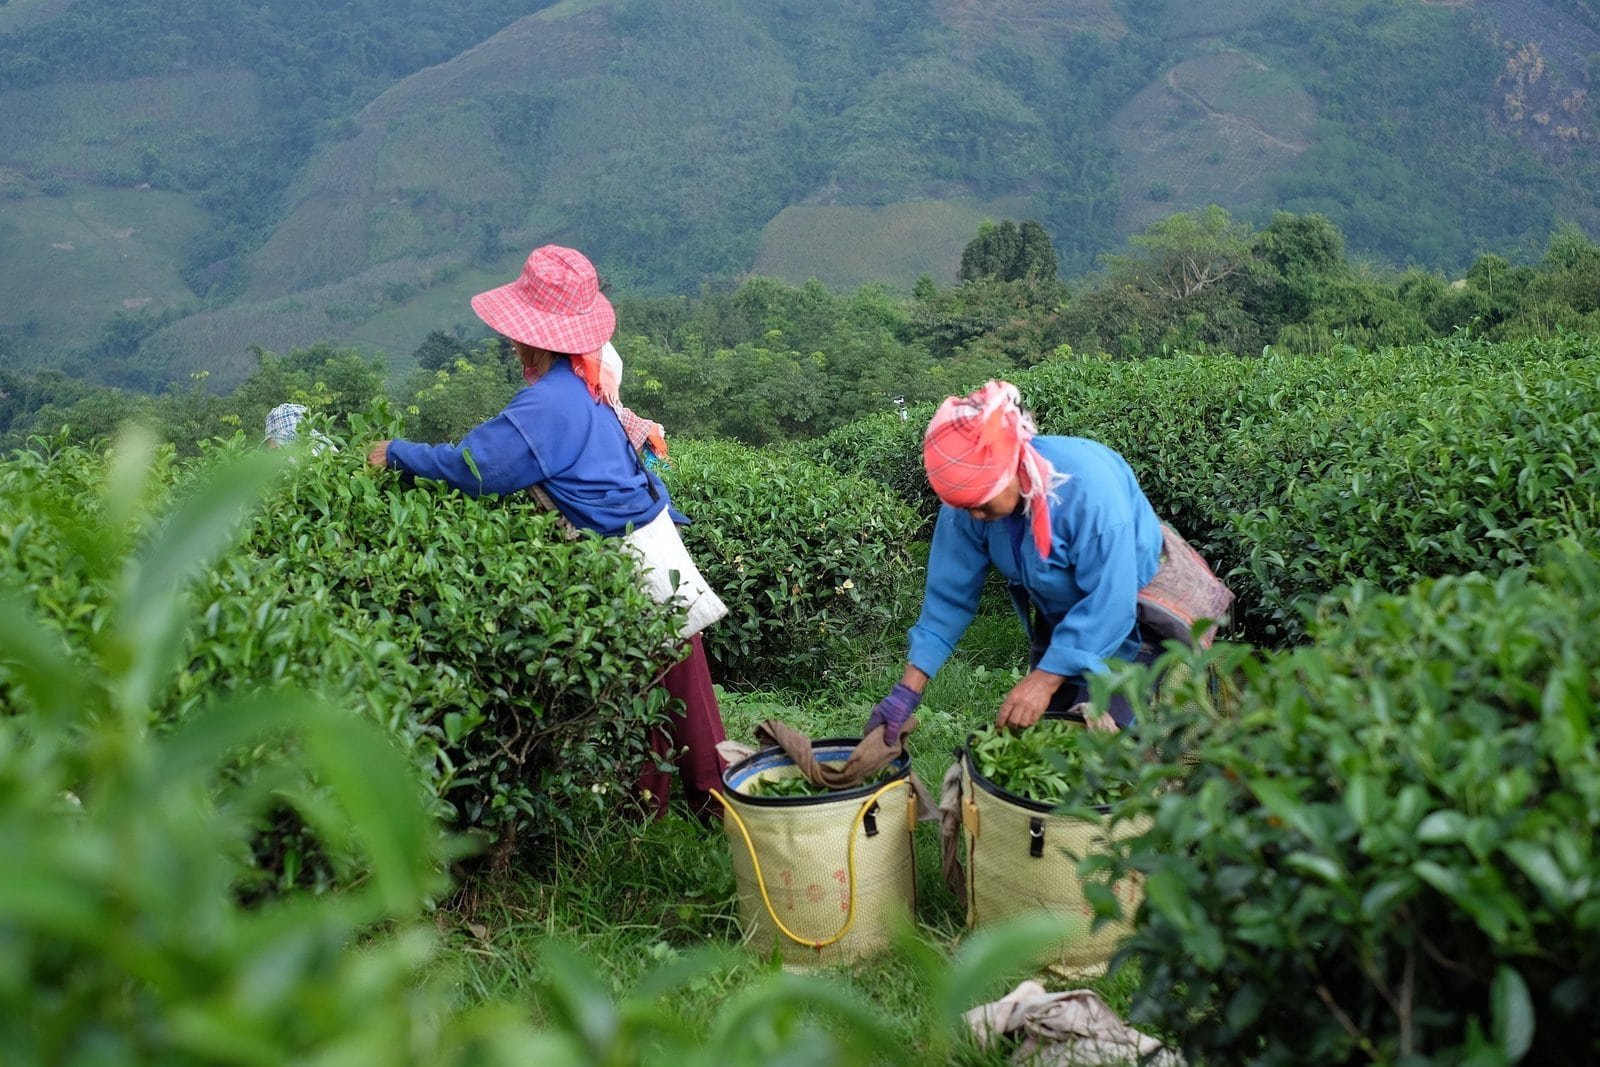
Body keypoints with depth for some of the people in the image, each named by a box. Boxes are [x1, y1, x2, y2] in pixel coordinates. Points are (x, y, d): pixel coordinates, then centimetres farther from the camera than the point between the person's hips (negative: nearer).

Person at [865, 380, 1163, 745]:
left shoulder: (1088, 485, -36)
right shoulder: (969, 494, -21)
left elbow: (1110, 602, -32)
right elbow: (949, 595, -13)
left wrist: (1045, 680, -32)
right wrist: (907, 690, -17)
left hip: (1131, 615, -5)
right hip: (1056, 619, 5)